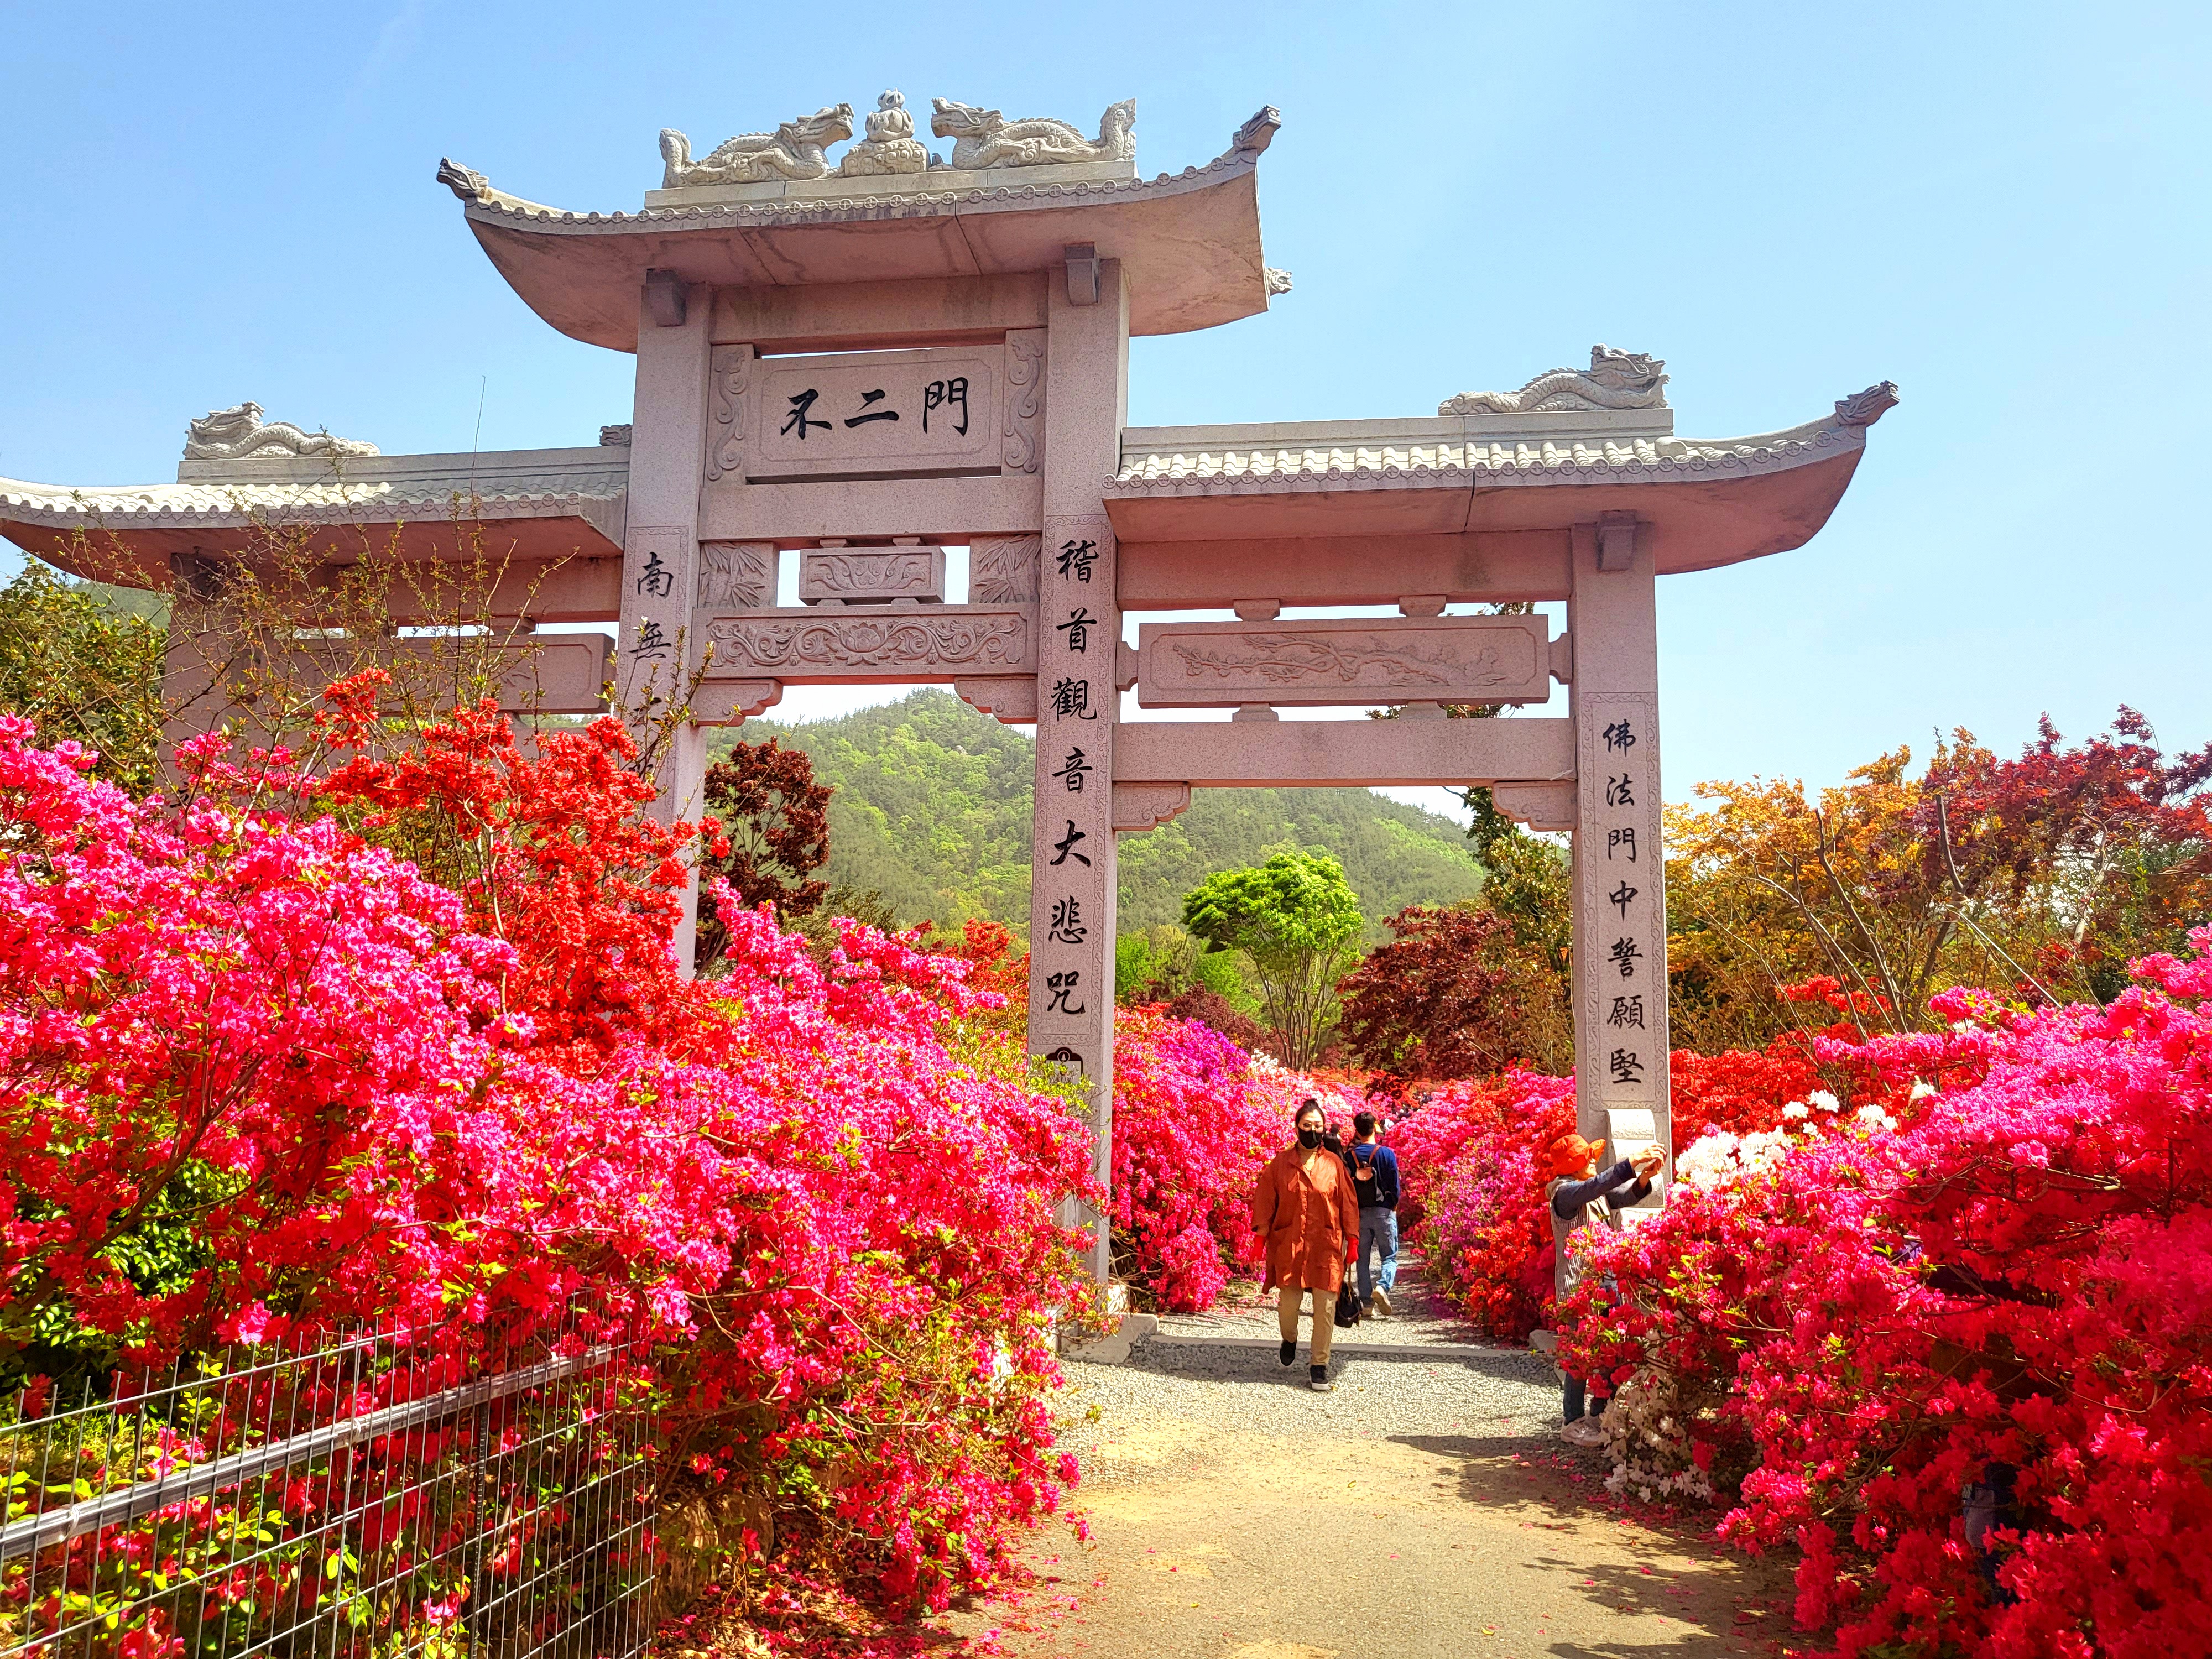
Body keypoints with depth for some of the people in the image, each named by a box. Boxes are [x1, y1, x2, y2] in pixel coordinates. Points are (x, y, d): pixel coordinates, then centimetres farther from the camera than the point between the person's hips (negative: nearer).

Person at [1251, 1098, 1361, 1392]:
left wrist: (1352, 1239, 2)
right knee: (1288, 1304, 1)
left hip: (1327, 1246, 0)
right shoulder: (1280, 1163, 2)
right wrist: (1262, 1233, -3)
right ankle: (1289, 1338, 34)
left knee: (1326, 1307, -2)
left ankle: (1319, 1365, 12)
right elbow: (1264, 1199, 5)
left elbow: (1348, 1203, 6)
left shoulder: (1334, 1163, 3)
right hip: (1288, 1245, 0)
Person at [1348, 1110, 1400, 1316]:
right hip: (1383, 1211, -2)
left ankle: (1366, 1301, 6)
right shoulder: (1387, 1153, -6)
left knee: (1362, 1258, 10)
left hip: (1359, 1212, 2)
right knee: (1390, 1256, 6)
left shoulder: (1350, 1156, -2)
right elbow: (1395, 1186, -3)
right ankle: (1383, 1286, -20)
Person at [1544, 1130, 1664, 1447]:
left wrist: (1644, 1178, -26)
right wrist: (1632, 1164, -35)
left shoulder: (1601, 1193, 12)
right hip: (1578, 1285, -7)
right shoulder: (1564, 1193, -11)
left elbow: (1627, 1195, -5)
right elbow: (1594, 1188, -29)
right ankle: (1573, 1422, 6)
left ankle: (1600, 1415, 22)